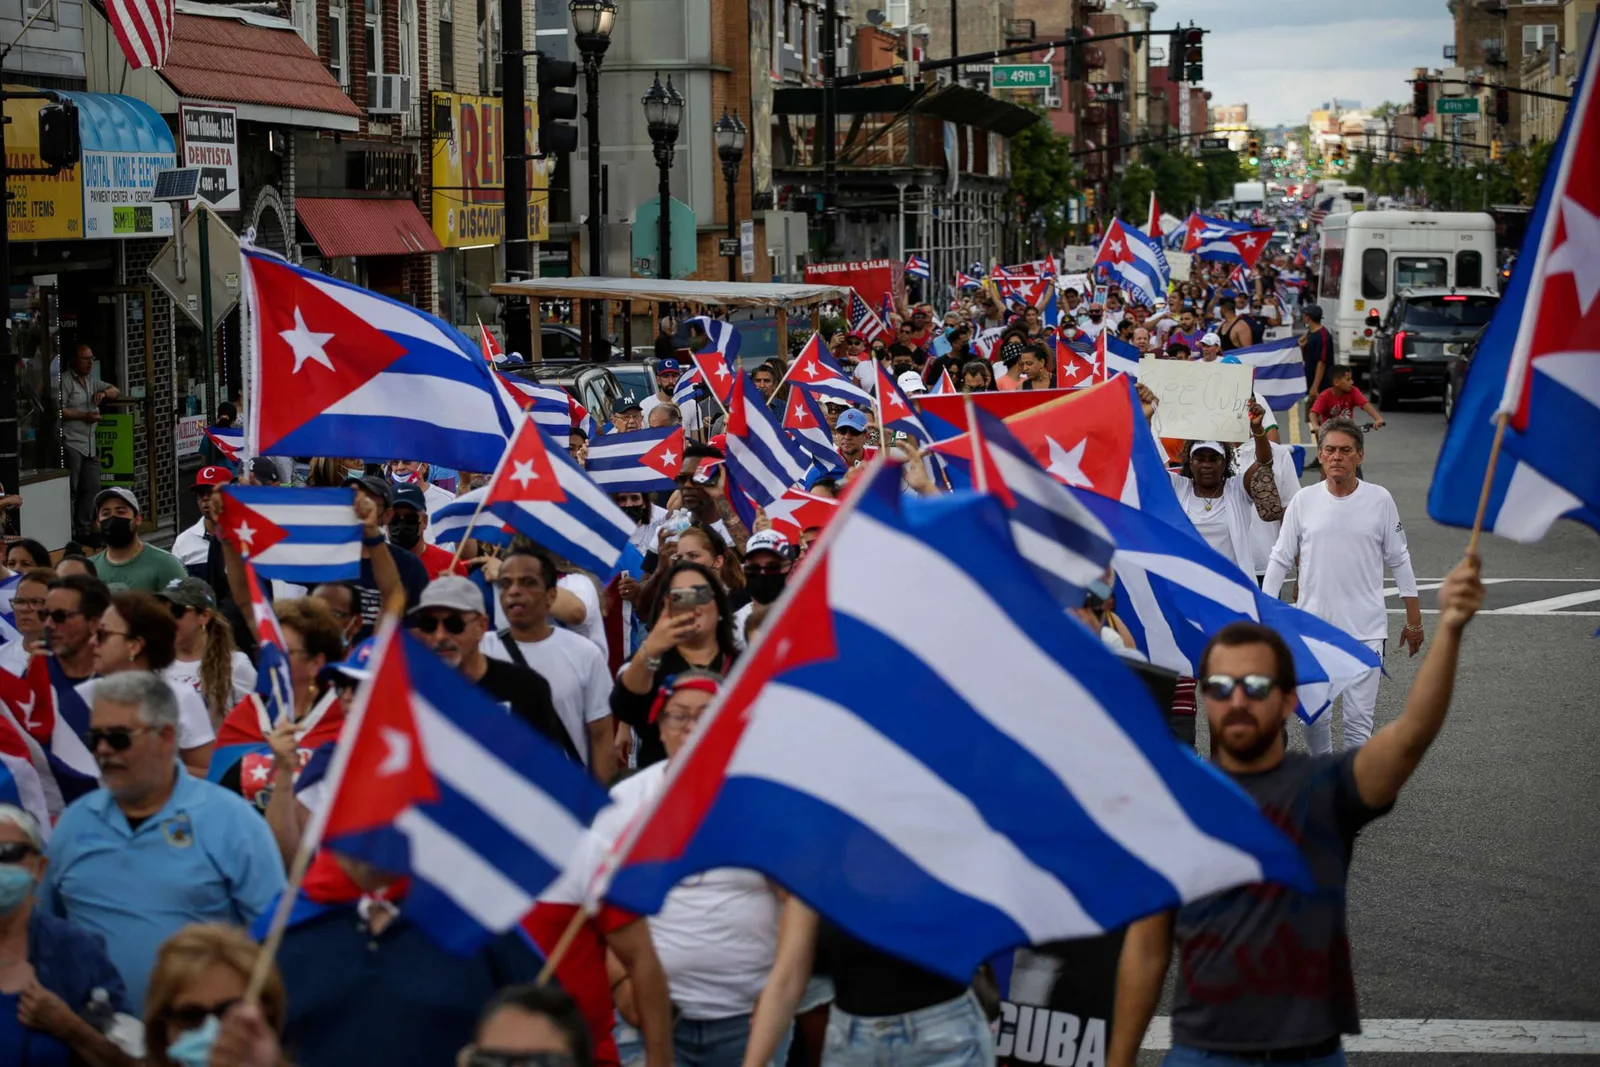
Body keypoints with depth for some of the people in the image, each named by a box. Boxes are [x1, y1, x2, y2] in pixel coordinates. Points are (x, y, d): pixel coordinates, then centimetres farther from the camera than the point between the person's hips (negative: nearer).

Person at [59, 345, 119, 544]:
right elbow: (59, 410, -15)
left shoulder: (92, 381, 19)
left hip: (90, 444, 8)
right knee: (70, 490, -7)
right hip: (71, 443, -8)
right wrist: (84, 416, -16)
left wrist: (104, 393, 5)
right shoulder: (65, 381, -6)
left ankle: (83, 531, 12)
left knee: (92, 489, 6)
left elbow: (115, 391, 27)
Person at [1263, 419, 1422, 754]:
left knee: (1359, 719, -5)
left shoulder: (1379, 500, 0)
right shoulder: (1303, 501, 1)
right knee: (1313, 715, 9)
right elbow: (1280, 559, 7)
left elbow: (1398, 560, 7)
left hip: (1366, 629, -1)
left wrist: (1414, 619, 8)